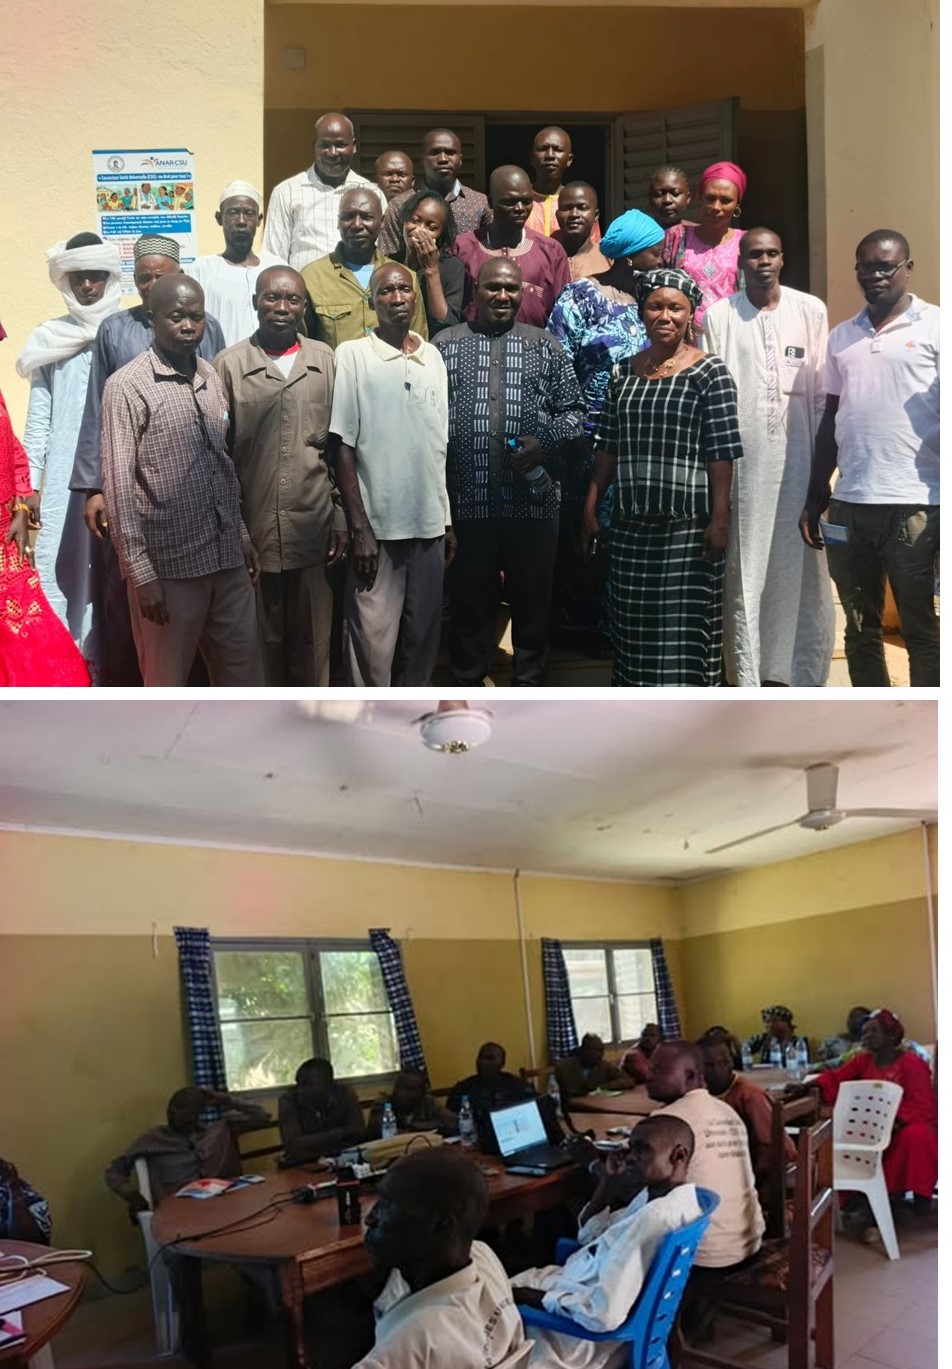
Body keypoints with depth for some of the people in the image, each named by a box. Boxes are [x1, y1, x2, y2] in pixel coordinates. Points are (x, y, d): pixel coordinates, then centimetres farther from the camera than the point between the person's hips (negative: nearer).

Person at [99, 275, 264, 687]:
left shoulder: (211, 378, 10)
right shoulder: (126, 387, -9)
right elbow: (119, 487, -12)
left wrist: (242, 534, 15)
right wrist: (141, 574, -15)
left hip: (227, 556, 6)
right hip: (168, 563, -6)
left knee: (244, 669, 13)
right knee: (167, 682, 7)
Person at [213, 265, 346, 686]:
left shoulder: (325, 360, 7)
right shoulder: (229, 365, 0)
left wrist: (341, 518, 3)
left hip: (313, 529, 2)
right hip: (253, 530, -1)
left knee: (312, 640, 10)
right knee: (262, 641, 9)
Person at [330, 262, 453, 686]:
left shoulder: (433, 357, 10)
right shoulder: (352, 356, -5)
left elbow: (441, 445, 14)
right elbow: (343, 447, -7)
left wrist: (449, 519, 12)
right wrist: (359, 527, -12)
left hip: (429, 523, 5)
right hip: (377, 525, -4)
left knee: (422, 636, 12)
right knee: (373, 640, 0)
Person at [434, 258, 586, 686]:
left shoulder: (545, 347, 8)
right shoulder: (446, 344, 7)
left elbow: (572, 410, 8)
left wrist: (545, 443, -12)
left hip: (533, 500, 1)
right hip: (467, 500, 0)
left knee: (533, 598, 9)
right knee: (470, 598, 9)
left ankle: (529, 686, 23)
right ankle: (467, 684, 23)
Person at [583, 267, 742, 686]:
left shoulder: (709, 373, -4)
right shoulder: (624, 373, 11)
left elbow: (722, 452, -8)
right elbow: (607, 447, 14)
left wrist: (719, 518, -14)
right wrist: (591, 507, 11)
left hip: (687, 524, -5)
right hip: (630, 522, 5)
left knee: (683, 628, -4)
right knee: (633, 626, 11)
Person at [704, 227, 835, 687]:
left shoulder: (811, 310, 7)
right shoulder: (718, 316, 4)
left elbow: (822, 390, 7)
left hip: (798, 456, 1)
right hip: (742, 460, -1)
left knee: (802, 566, 3)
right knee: (744, 569, 2)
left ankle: (804, 674, 14)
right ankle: (747, 678, 10)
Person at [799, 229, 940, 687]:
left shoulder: (934, 327, -1)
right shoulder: (841, 336, 14)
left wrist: (943, 510, -12)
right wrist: (815, 498, 14)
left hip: (914, 506, -5)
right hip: (849, 505, 5)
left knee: (922, 635, 3)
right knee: (861, 631, 12)